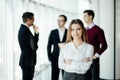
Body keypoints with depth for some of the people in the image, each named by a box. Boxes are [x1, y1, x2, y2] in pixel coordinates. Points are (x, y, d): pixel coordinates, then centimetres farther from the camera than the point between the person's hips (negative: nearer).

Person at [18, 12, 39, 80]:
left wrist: (36, 33, 0)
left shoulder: (24, 29, 11)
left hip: (28, 60, 10)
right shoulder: (24, 30, -20)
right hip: (27, 61, -10)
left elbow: (33, 43, 13)